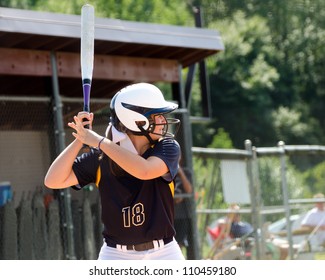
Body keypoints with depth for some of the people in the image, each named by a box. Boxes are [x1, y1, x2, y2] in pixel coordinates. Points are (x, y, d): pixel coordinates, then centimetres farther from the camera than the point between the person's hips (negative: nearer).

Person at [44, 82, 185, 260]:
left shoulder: (168, 147, -7)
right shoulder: (100, 158, -5)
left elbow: (144, 171, -29)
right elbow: (54, 181, -10)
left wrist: (100, 142, -22)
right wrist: (80, 139, -17)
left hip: (164, 254, 0)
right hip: (117, 257, 0)